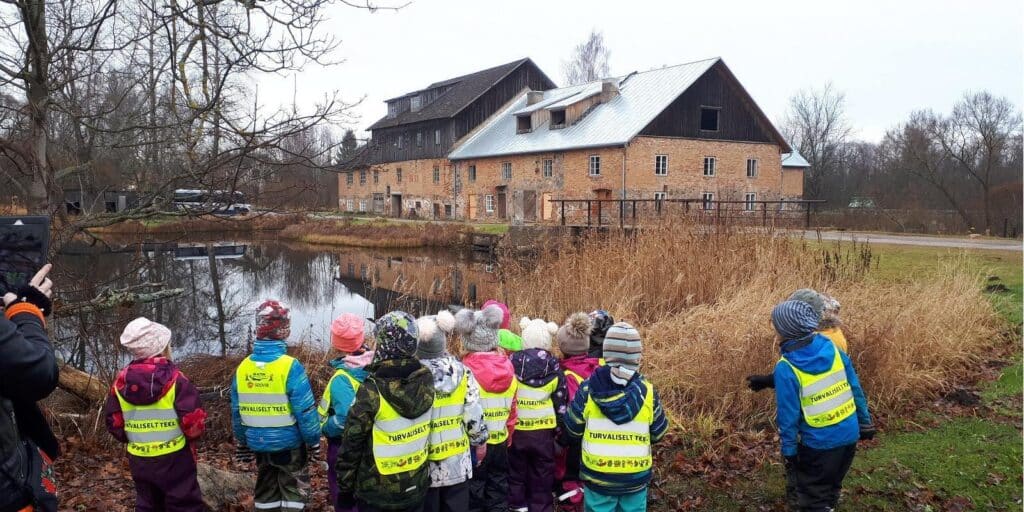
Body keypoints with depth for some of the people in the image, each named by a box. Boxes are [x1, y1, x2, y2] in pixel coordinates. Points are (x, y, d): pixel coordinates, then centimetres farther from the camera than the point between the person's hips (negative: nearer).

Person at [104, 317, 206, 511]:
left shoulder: (121, 381, 0)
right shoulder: (174, 379, -16)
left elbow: (113, 422, 7)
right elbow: (193, 421, -18)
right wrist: (192, 437, 3)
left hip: (138, 460, 5)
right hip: (174, 458, -5)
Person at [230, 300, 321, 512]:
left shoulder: (243, 367, -4)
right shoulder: (290, 366, -21)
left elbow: (236, 412, 6)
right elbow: (305, 411, -18)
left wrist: (242, 443, 19)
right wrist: (313, 442, -4)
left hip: (259, 444, 5)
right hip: (289, 444, -5)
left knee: (265, 490, 19)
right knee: (294, 491, 8)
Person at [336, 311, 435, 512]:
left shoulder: (372, 390, -22)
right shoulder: (425, 381, -10)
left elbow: (351, 446, -15)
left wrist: (345, 488, -3)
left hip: (378, 493, -4)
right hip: (416, 488, 4)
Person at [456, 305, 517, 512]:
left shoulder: (465, 371, -18)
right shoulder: (508, 369, -5)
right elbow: (512, 409, 3)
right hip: (500, 441, 4)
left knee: (473, 491, 9)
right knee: (498, 487, 18)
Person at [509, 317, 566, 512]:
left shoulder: (513, 363, -8)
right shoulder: (553, 368, -5)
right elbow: (561, 401, 0)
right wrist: (559, 428, 12)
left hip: (517, 428, 0)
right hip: (543, 429, 0)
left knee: (517, 469, 15)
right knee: (542, 474, 12)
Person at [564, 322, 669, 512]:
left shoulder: (589, 389, -14)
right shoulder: (648, 391, -12)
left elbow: (573, 430, -3)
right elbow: (658, 433, 1)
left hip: (597, 475, -1)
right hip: (636, 476, 1)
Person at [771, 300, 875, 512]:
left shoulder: (786, 368, -22)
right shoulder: (832, 347, -6)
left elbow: (788, 415, -16)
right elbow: (856, 388, 2)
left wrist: (789, 450, -6)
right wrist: (865, 422, 14)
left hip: (819, 443, -6)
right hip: (849, 434, 6)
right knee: (831, 487, 27)